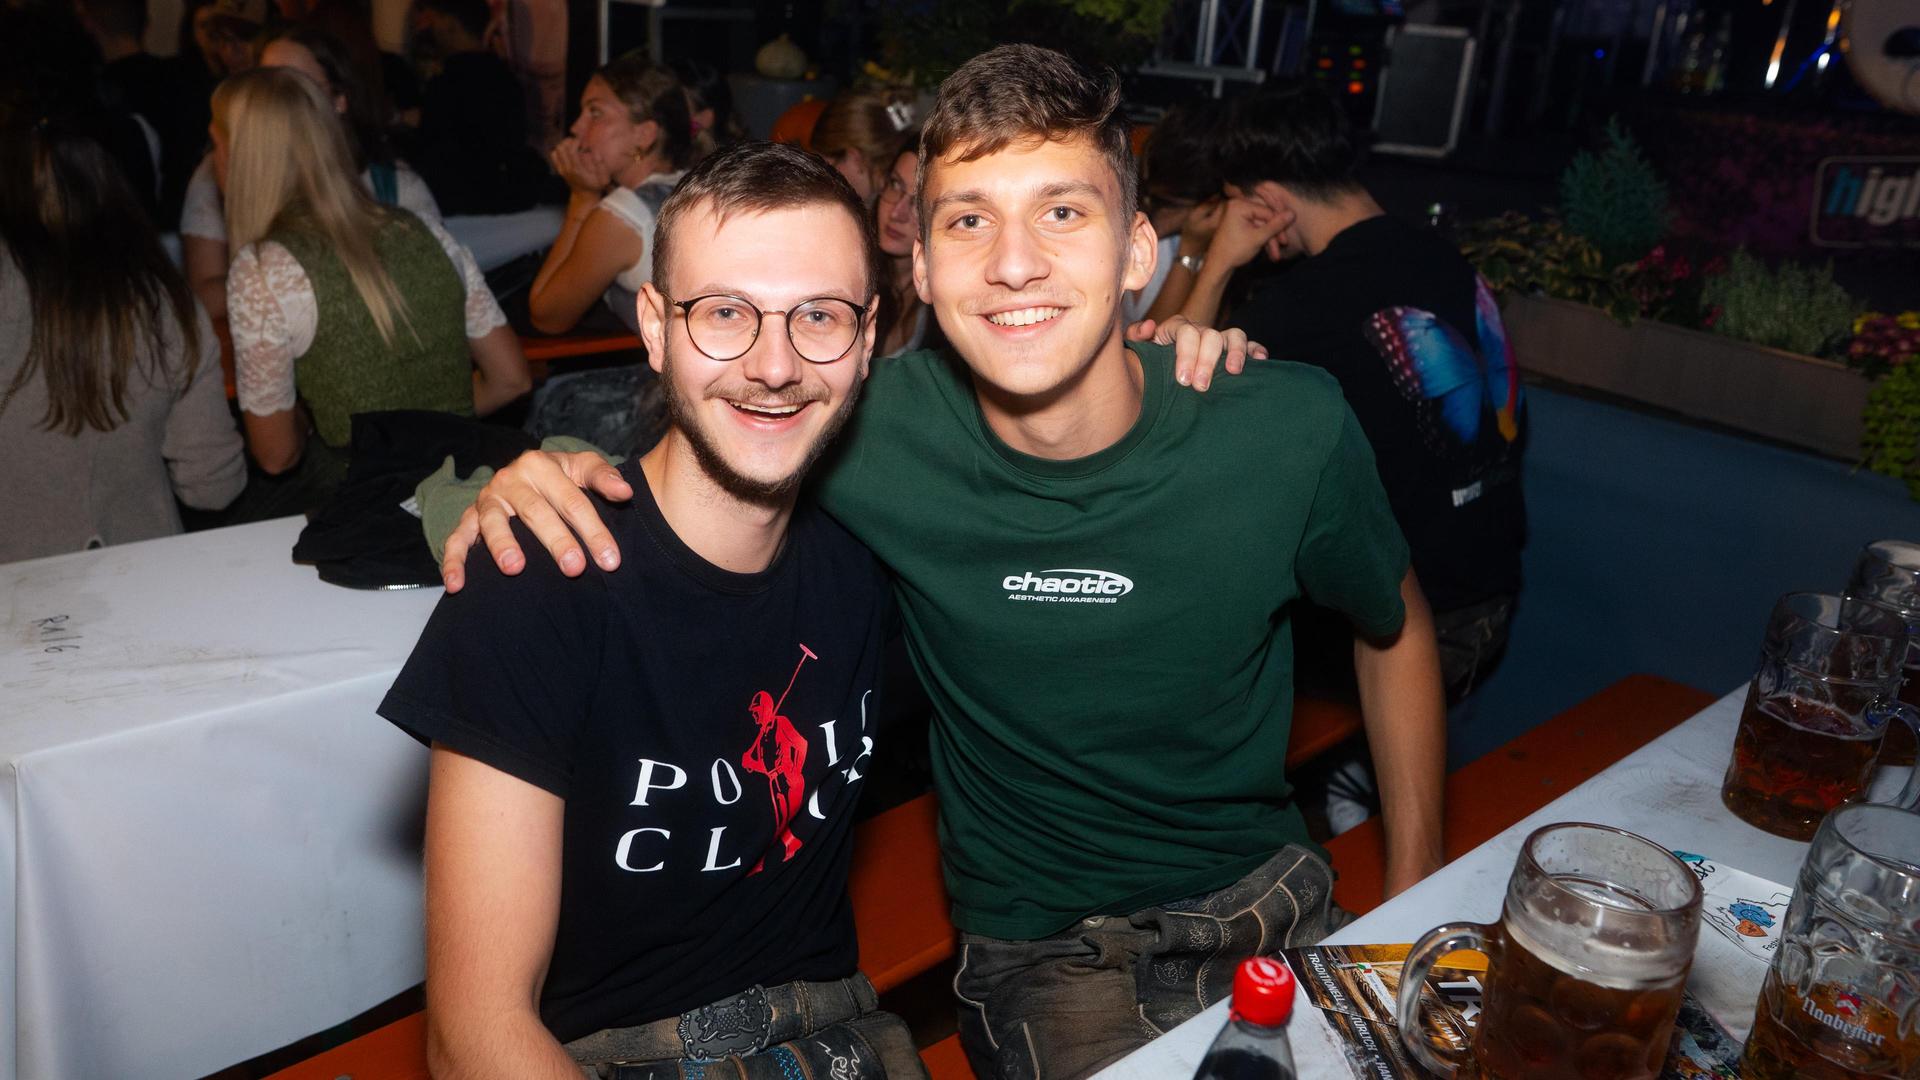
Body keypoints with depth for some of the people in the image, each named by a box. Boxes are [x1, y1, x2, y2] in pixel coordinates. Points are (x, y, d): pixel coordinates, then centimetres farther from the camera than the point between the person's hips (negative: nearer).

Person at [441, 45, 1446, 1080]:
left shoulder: (1289, 430, -14)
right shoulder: (874, 430, -17)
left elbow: (1394, 626, 5)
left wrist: (1416, 892, 6)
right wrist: (550, 475, -19)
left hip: (1276, 902, 2)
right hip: (1042, 954, -1)